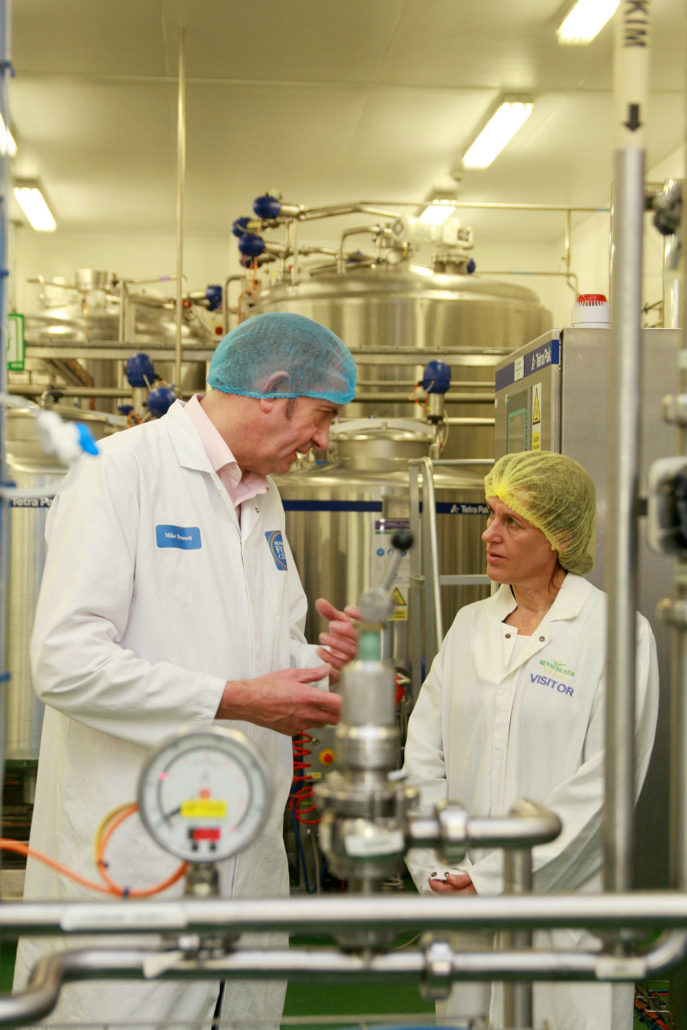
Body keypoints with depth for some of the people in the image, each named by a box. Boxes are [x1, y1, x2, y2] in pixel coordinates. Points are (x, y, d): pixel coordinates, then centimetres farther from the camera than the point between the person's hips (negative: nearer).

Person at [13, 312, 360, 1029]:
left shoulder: (263, 498, 17)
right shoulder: (121, 470, -11)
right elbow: (64, 662, -20)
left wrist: (319, 661, 1)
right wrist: (237, 699, -19)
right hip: (132, 856, -8)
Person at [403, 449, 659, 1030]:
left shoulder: (618, 633, -7)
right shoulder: (470, 624, 10)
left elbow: (603, 781, -14)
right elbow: (423, 756, 7)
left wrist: (495, 879, -15)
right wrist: (437, 873, -4)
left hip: (565, 906, -5)